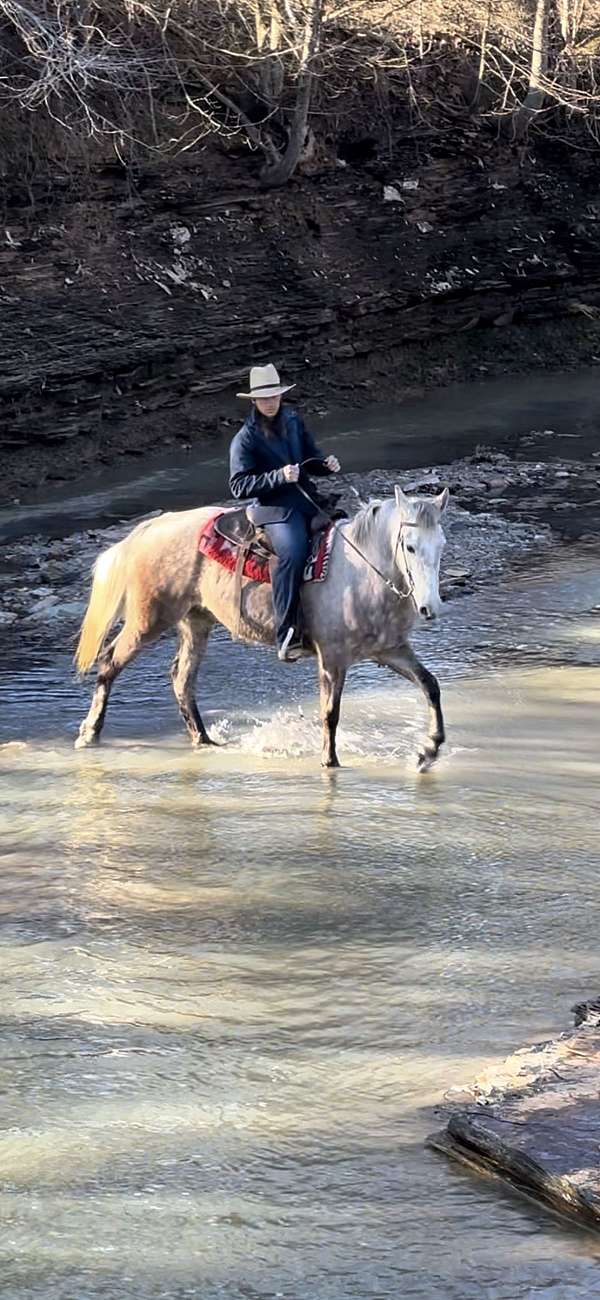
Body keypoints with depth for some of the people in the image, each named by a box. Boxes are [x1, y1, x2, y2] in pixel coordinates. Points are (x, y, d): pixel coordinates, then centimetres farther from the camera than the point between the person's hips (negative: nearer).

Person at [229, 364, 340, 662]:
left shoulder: (293, 421, 11)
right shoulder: (245, 439, -5)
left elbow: (311, 457, 22)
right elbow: (239, 486, -10)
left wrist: (326, 464, -2)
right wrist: (279, 477, -20)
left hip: (306, 498, 7)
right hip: (272, 506, -7)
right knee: (293, 551, -32)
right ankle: (287, 636, -31)